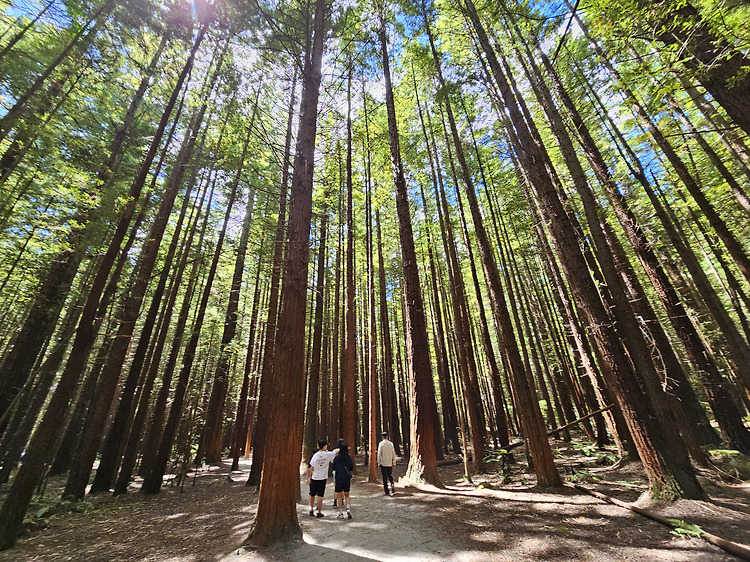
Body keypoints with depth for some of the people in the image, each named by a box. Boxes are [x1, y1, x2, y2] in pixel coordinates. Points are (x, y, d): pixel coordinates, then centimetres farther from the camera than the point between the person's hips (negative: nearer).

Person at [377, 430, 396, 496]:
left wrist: (379, 462, 2)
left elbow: (379, 454, -8)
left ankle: (387, 492, 8)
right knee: (390, 476, 19)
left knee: (385, 478, 6)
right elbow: (393, 454, 6)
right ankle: (392, 484, -3)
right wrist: (394, 463, 16)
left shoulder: (381, 444, -9)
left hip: (383, 463, -3)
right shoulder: (391, 444, 1)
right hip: (390, 463, 3)